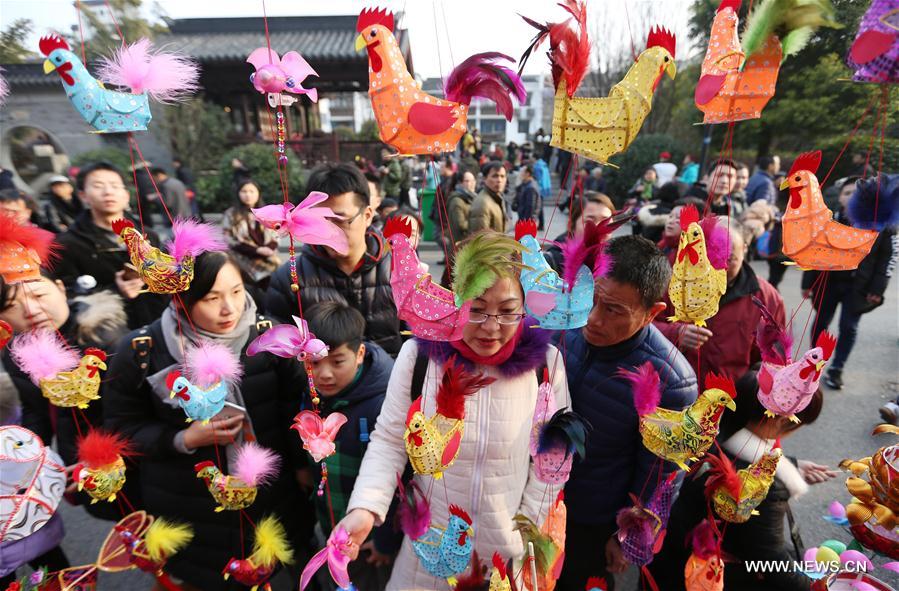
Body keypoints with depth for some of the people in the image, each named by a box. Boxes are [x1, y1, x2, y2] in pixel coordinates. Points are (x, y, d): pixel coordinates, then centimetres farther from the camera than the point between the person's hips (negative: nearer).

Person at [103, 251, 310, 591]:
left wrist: (302, 464, -3)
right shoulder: (140, 352, -15)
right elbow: (121, 428, -6)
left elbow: (295, 404, -5)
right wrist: (185, 439, -21)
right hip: (187, 514, -1)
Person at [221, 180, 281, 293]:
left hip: (268, 260, 3)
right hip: (246, 260, -3)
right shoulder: (230, 214, 4)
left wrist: (267, 249, -11)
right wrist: (257, 250, -14)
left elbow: (274, 238, 12)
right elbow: (231, 242, -3)